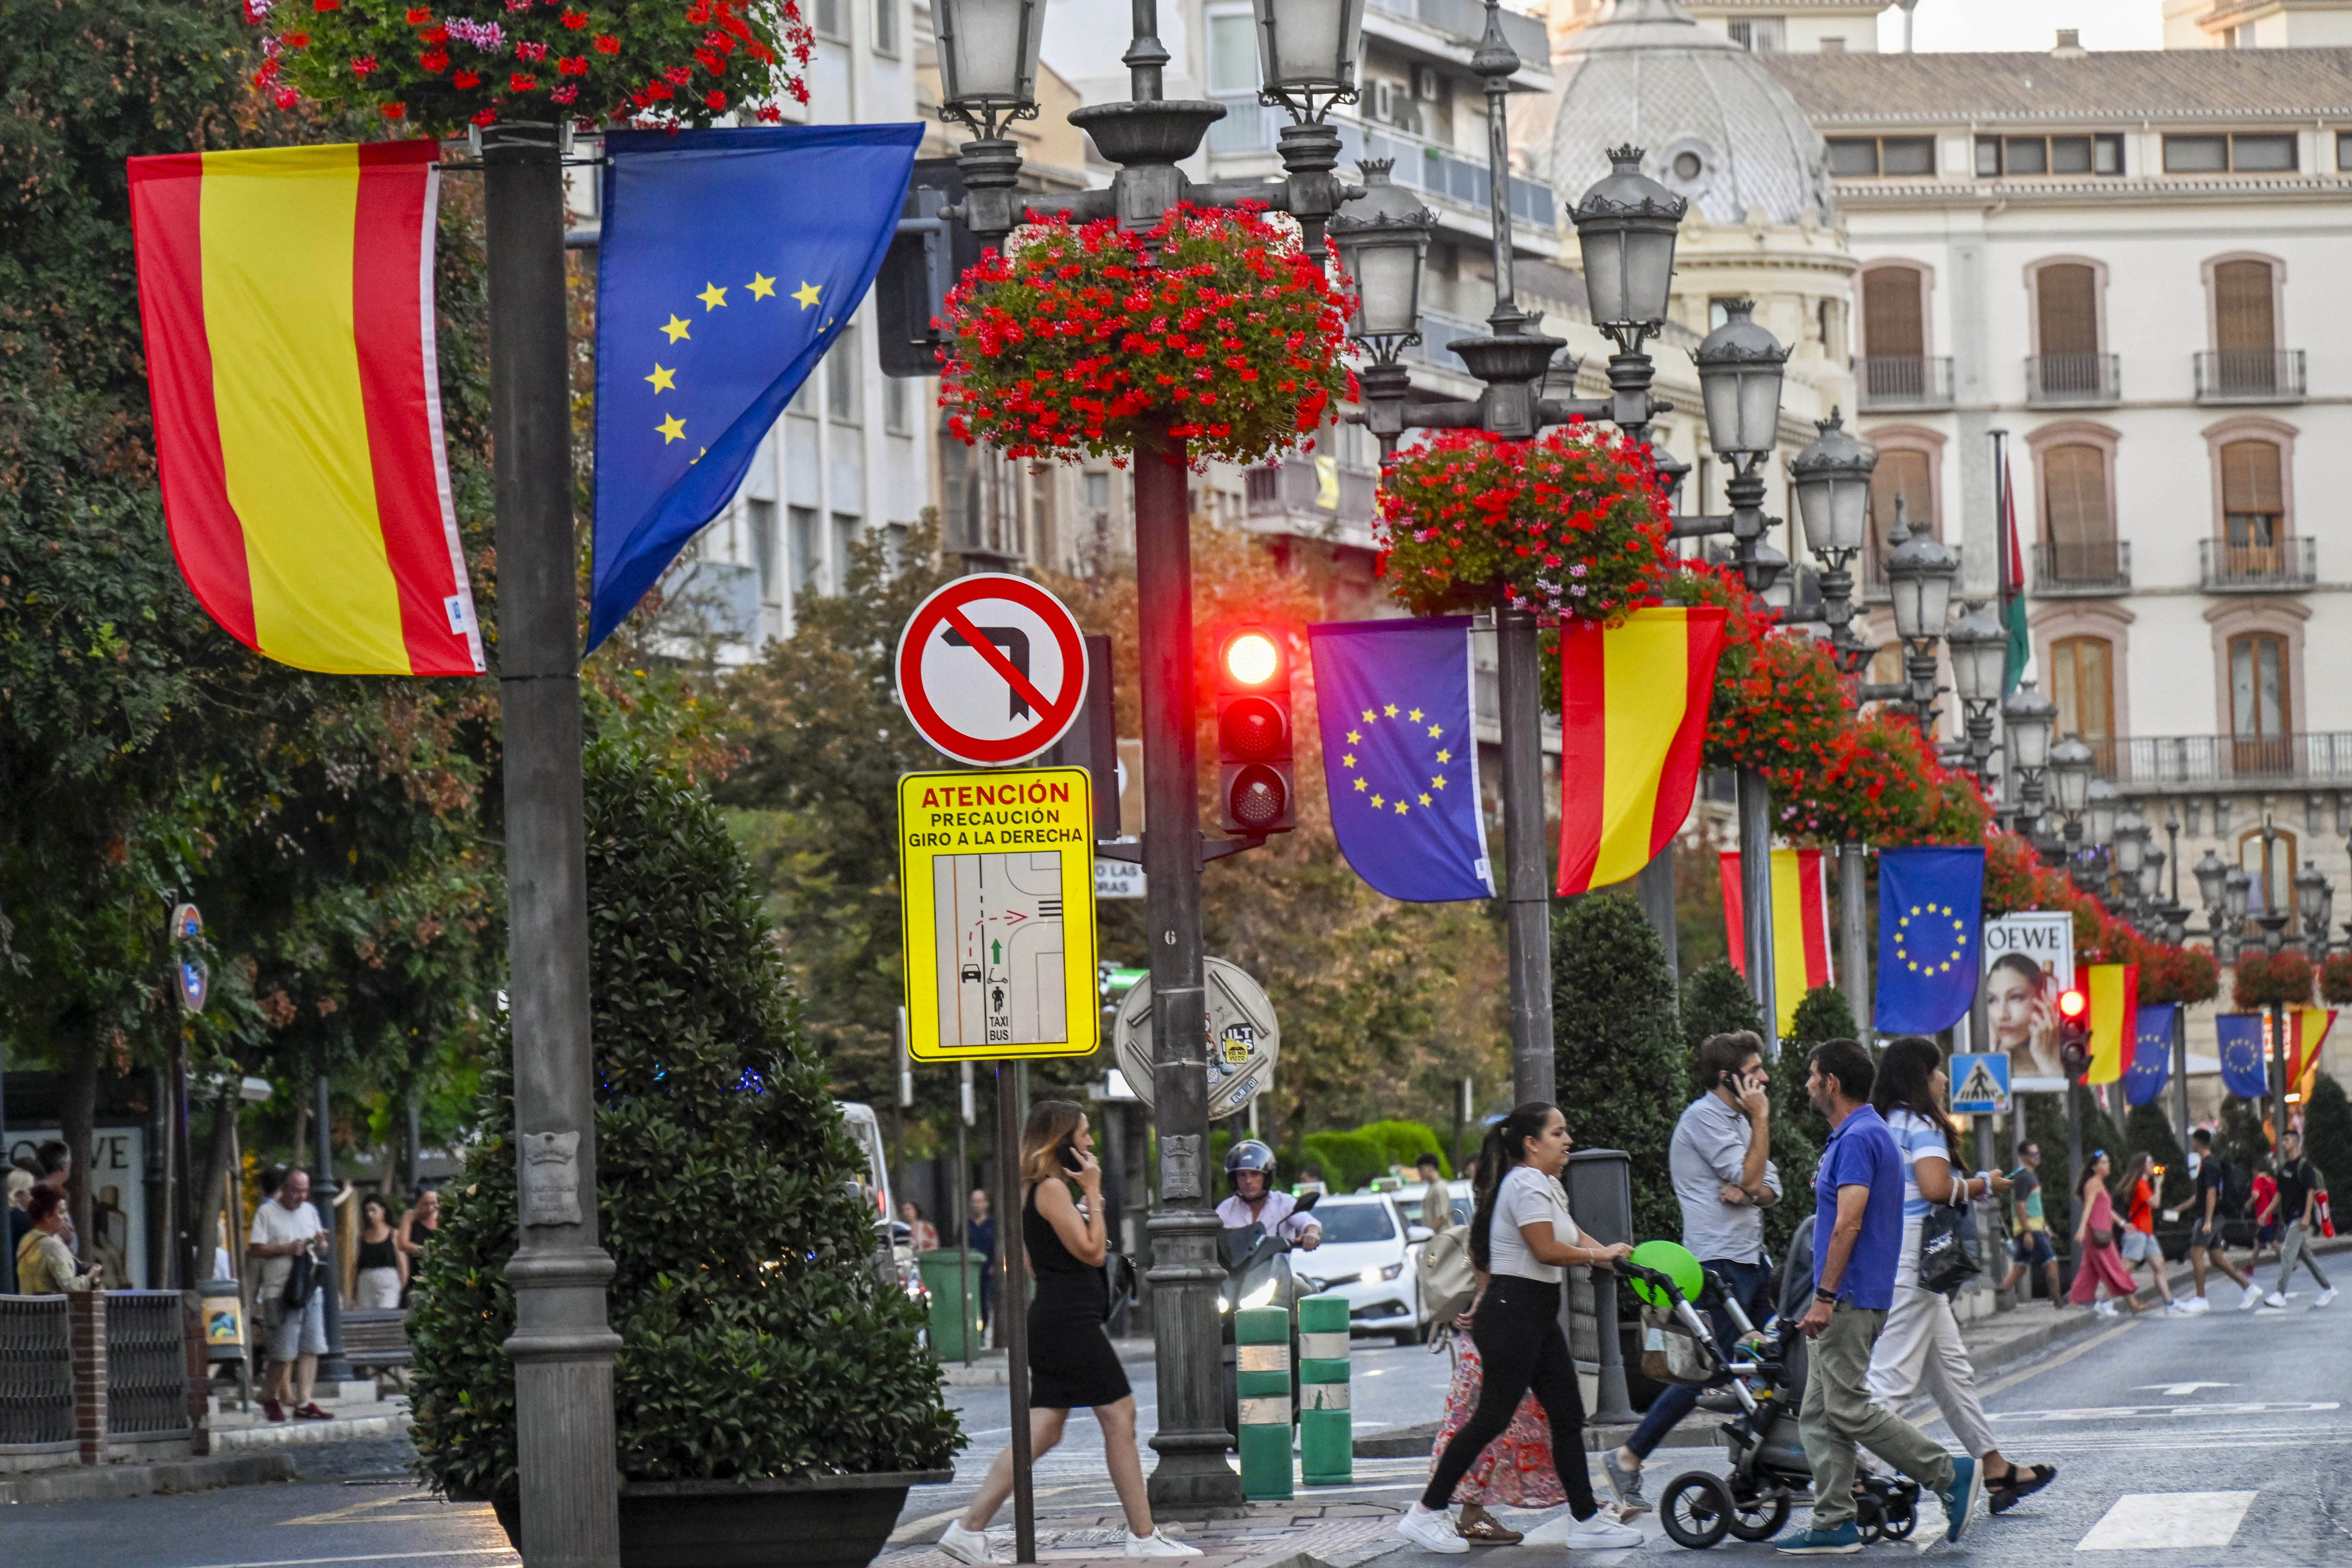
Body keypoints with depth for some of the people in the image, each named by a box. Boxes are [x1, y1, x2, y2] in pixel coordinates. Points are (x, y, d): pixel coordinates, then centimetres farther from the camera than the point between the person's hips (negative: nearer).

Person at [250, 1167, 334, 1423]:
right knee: (285, 1353, -7)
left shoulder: (310, 1212, 17)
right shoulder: (267, 1213, -2)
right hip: (281, 1293, -6)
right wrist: (287, 1249, -17)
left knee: (310, 1349, 1)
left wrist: (321, 1244, -1)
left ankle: (304, 1403, 3)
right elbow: (254, 1250, -9)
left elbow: (322, 1253, 22)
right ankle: (271, 1398, 12)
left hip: (312, 1290, 6)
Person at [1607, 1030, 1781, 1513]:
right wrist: (1761, 1118, -10)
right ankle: (1628, 1458, -9)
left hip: (1751, 1258, 10)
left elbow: (1769, 1187, 14)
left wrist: (1748, 1191, -9)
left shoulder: (1737, 1119, 19)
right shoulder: (1704, 1118, -11)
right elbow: (1748, 1176, -17)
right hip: (1719, 1260, -10)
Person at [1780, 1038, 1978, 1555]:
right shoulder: (1859, 1135, 17)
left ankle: (1952, 1476, -5)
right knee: (1818, 1416, 8)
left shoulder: (1859, 1139, -16)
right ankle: (1833, 1526, 7)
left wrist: (1825, 1297, -25)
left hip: (1851, 1299, -11)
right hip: (1845, 1301, 11)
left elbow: (1849, 1223, -23)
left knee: (1849, 1410, -10)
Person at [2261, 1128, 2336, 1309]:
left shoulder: (2304, 1166, -10)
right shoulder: (2284, 1168, 16)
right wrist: (2268, 1213, 15)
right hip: (2289, 1218, 9)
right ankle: (2328, 1289, 22)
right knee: (2305, 1255, 12)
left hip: (2301, 1218, -9)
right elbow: (2280, 1194, 22)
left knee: (2288, 1253, -15)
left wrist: (2307, 1217, -23)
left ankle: (2280, 1294, -18)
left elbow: (2311, 1192, -16)